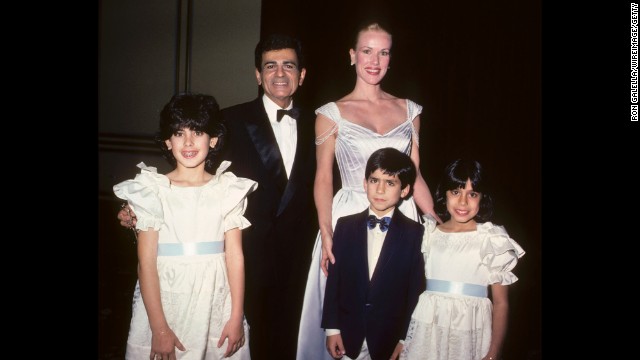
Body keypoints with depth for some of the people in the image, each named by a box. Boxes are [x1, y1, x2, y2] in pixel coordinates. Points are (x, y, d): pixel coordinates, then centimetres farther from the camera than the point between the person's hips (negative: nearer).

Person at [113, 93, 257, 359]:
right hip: (164, 302, -1)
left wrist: (237, 317, -5)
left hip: (215, 305, 2)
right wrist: (159, 328, -13)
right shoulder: (152, 191, -3)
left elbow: (235, 255, -1)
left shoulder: (228, 190, 2)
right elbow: (146, 262, -8)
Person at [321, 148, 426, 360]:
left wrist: (405, 339, -7)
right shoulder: (345, 226, 0)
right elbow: (333, 279, 1)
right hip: (348, 336, 2)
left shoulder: (415, 233, -6)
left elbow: (416, 290, -6)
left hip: (390, 338, -1)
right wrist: (332, 328, -1)